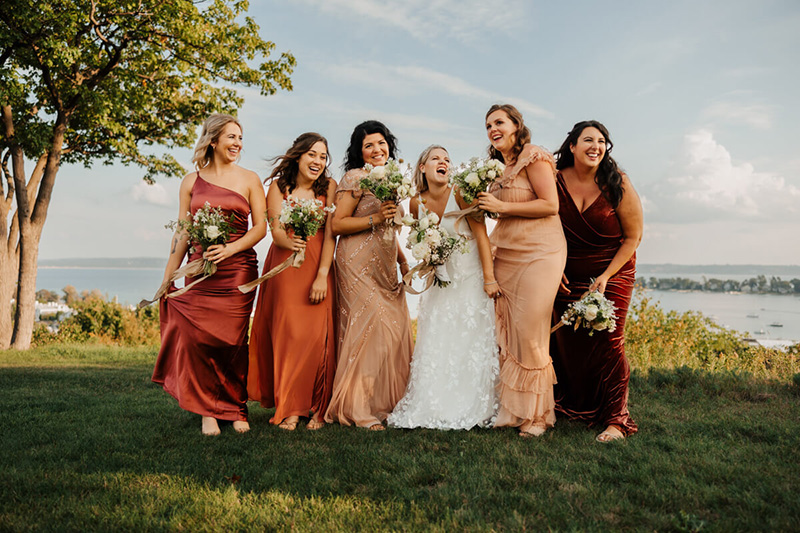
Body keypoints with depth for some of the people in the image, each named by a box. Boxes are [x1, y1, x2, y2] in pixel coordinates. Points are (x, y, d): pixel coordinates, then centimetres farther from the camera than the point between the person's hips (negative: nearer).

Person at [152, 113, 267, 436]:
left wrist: (231, 248, -15)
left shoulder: (249, 179, 8)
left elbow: (260, 227, 2)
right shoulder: (192, 182, 11)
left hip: (238, 268, -1)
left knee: (233, 340, -1)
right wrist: (168, 277, 9)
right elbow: (182, 233, 11)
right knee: (198, 338, -5)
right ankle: (208, 411, 9)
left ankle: (236, 408, 16)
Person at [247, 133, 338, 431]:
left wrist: (322, 275, -14)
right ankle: (289, 408, 5)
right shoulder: (279, 186, 6)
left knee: (317, 335, -8)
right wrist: (291, 242, -29)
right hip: (284, 267, 1)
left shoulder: (329, 187, 5)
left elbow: (330, 233, -4)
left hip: (319, 268, 0)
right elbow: (276, 230, -5)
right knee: (287, 334, -4)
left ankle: (317, 407, 4)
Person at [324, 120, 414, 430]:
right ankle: (359, 408, -4)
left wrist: (403, 261, 20)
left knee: (396, 330, 2)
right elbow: (336, 224, -11)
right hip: (359, 263, -8)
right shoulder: (355, 178, -5)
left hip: (386, 266, 8)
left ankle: (386, 403, 13)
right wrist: (374, 219, -19)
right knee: (368, 327, -11)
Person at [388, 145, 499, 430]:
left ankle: (470, 409, 10)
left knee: (470, 342, -2)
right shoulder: (416, 203, 2)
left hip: (470, 277, -4)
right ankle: (433, 408, 15)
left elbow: (481, 234, -15)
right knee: (435, 345, 4)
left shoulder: (459, 194, -12)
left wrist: (489, 277, -20)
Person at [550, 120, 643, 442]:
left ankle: (615, 419, 2)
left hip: (613, 273, -2)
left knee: (607, 343, -9)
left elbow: (633, 237, -7)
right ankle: (573, 407, 25)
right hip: (567, 276, 3)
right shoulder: (557, 180, -6)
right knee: (565, 341, 4)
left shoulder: (617, 185, -12)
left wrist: (605, 277, -13)